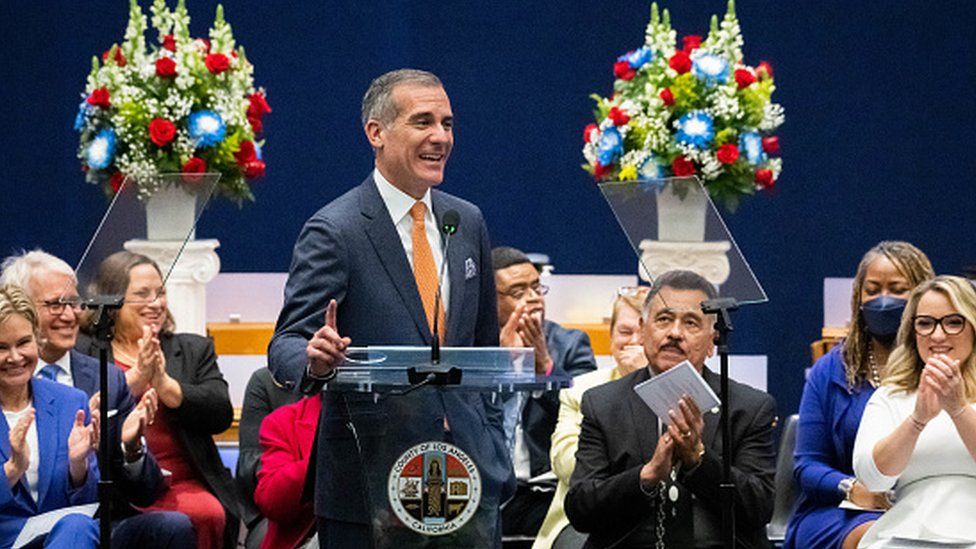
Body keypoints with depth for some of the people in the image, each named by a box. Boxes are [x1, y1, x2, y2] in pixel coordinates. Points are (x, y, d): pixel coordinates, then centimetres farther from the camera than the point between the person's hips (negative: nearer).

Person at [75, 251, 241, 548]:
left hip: (183, 484, 3)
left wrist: (164, 384, -8)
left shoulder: (193, 350, 20)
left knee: (207, 515, -31)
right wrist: (136, 378, -12)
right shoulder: (80, 352, 10)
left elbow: (221, 415, 5)